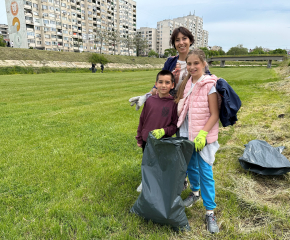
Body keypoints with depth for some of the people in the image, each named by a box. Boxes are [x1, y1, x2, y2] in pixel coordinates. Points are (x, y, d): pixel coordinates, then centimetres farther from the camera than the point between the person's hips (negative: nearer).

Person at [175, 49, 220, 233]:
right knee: (190, 166, 19)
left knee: (205, 172, 0)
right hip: (187, 133, 6)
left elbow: (214, 114, -14)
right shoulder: (186, 84, 5)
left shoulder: (210, 86, -12)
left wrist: (203, 134, -21)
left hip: (203, 135, -5)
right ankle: (195, 192, 46)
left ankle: (210, 212, 16)